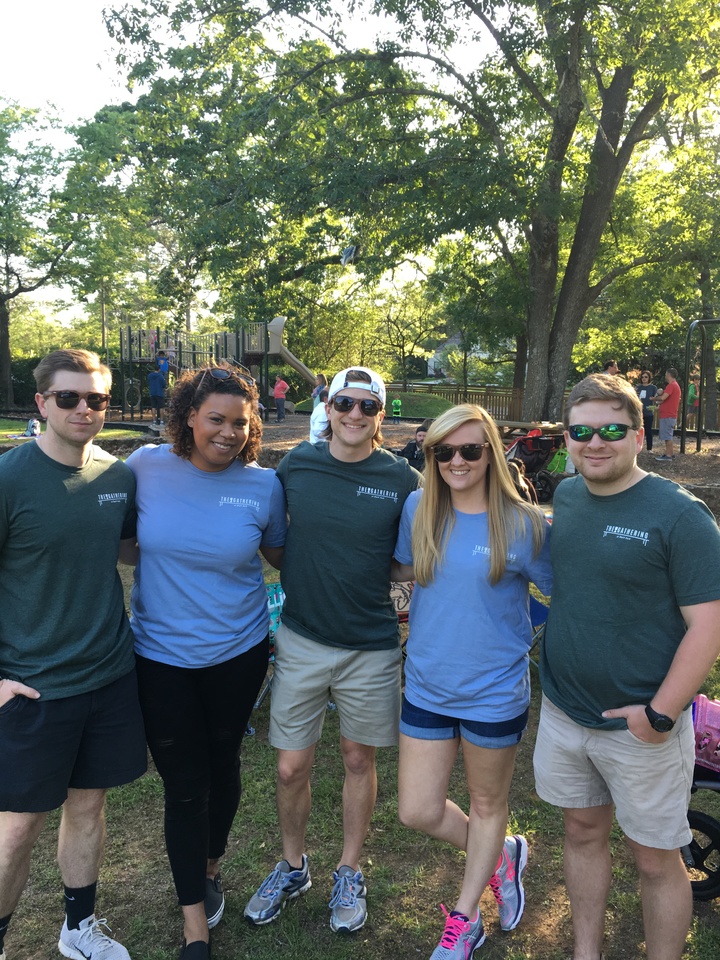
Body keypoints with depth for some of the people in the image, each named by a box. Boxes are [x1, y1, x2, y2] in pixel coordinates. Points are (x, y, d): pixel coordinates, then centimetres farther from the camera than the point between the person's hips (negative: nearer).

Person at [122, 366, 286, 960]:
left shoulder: (263, 484, -9)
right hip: (162, 654, 0)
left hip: (238, 652, 1)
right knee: (183, 786, 6)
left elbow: (279, 554, 6)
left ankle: (210, 867, 49)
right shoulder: (146, 466, -9)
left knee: (222, 764, 20)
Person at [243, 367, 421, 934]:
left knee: (358, 760, 16)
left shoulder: (403, 480, -8)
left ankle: (350, 874, 39)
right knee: (292, 767, 9)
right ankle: (292, 867, 38)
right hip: (302, 640, 1)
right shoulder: (296, 465, -3)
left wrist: (365, 574, -12)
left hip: (371, 647, -1)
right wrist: (298, 574, -2)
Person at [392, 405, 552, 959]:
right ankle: (502, 857, 38)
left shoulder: (523, 523, -14)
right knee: (418, 812, 9)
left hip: (495, 691, -3)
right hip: (427, 685, 4)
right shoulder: (418, 510, -5)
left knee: (487, 804, 17)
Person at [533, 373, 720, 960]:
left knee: (656, 861, 10)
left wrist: (661, 714, -19)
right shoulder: (566, 496, 2)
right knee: (584, 832, 20)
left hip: (642, 725, -5)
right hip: (563, 712, 6)